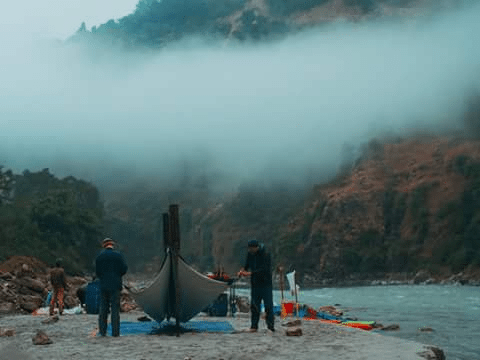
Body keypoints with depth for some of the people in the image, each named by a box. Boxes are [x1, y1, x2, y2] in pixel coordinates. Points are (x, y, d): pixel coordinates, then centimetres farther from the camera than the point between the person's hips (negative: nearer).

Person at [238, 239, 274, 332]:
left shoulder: (265, 255, -15)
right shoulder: (250, 254, 5)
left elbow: (264, 269, -24)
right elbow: (247, 265, 16)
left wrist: (250, 273, -29)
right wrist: (242, 270, -6)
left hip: (266, 283, -5)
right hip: (255, 283, 6)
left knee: (268, 305, -6)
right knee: (254, 305, 5)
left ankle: (270, 325, 0)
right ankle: (254, 326, 11)